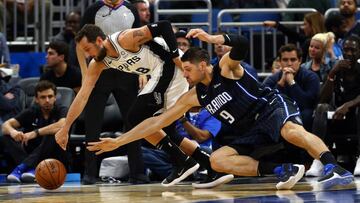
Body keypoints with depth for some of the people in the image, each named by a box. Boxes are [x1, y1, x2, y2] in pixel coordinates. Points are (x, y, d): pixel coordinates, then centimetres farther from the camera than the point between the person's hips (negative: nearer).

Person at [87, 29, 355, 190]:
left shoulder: (226, 68, -6)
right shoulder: (194, 97, 10)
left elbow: (241, 45, -28)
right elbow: (157, 121, 9)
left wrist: (212, 38, -43)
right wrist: (118, 142, 6)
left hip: (273, 107, -7)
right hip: (255, 132, 7)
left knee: (291, 130, -40)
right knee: (216, 160, -15)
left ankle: (335, 169, -55)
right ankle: (283, 171, -29)